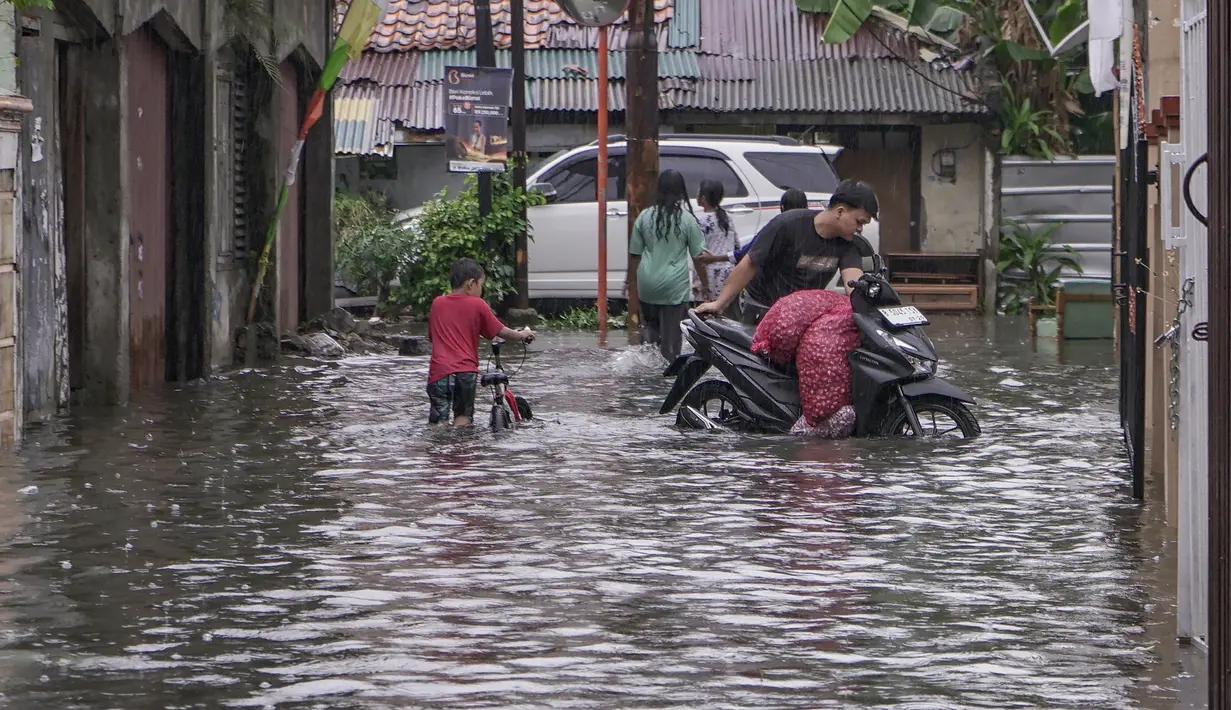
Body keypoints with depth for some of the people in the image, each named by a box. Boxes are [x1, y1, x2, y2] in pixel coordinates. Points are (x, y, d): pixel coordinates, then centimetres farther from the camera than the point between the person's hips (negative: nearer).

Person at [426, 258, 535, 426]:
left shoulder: (437, 303, 12)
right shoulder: (477, 305, 2)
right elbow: (500, 331, 8)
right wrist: (521, 335, 26)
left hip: (439, 371, 1)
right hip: (466, 370, -1)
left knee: (439, 420, -2)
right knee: (463, 417, 12)